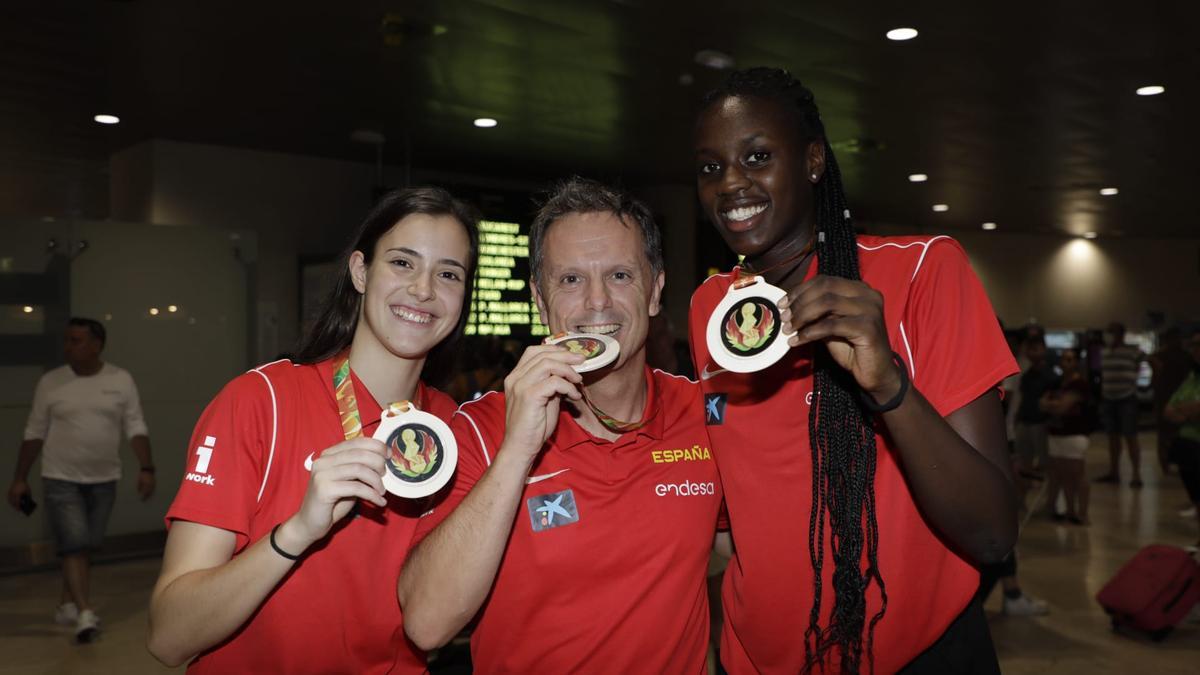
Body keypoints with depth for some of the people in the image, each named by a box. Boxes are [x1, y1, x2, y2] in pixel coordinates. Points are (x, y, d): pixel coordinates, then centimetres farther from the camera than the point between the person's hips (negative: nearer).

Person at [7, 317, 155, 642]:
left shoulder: (121, 381, -3)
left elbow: (136, 428, -5)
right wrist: (19, 479, 2)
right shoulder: (50, 383, -3)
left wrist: (146, 468, -16)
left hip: (103, 479, 2)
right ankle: (85, 613, -10)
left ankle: (67, 605, 27)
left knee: (86, 546, 11)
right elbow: (34, 434, 3)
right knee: (74, 545, -9)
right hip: (61, 479, -2)